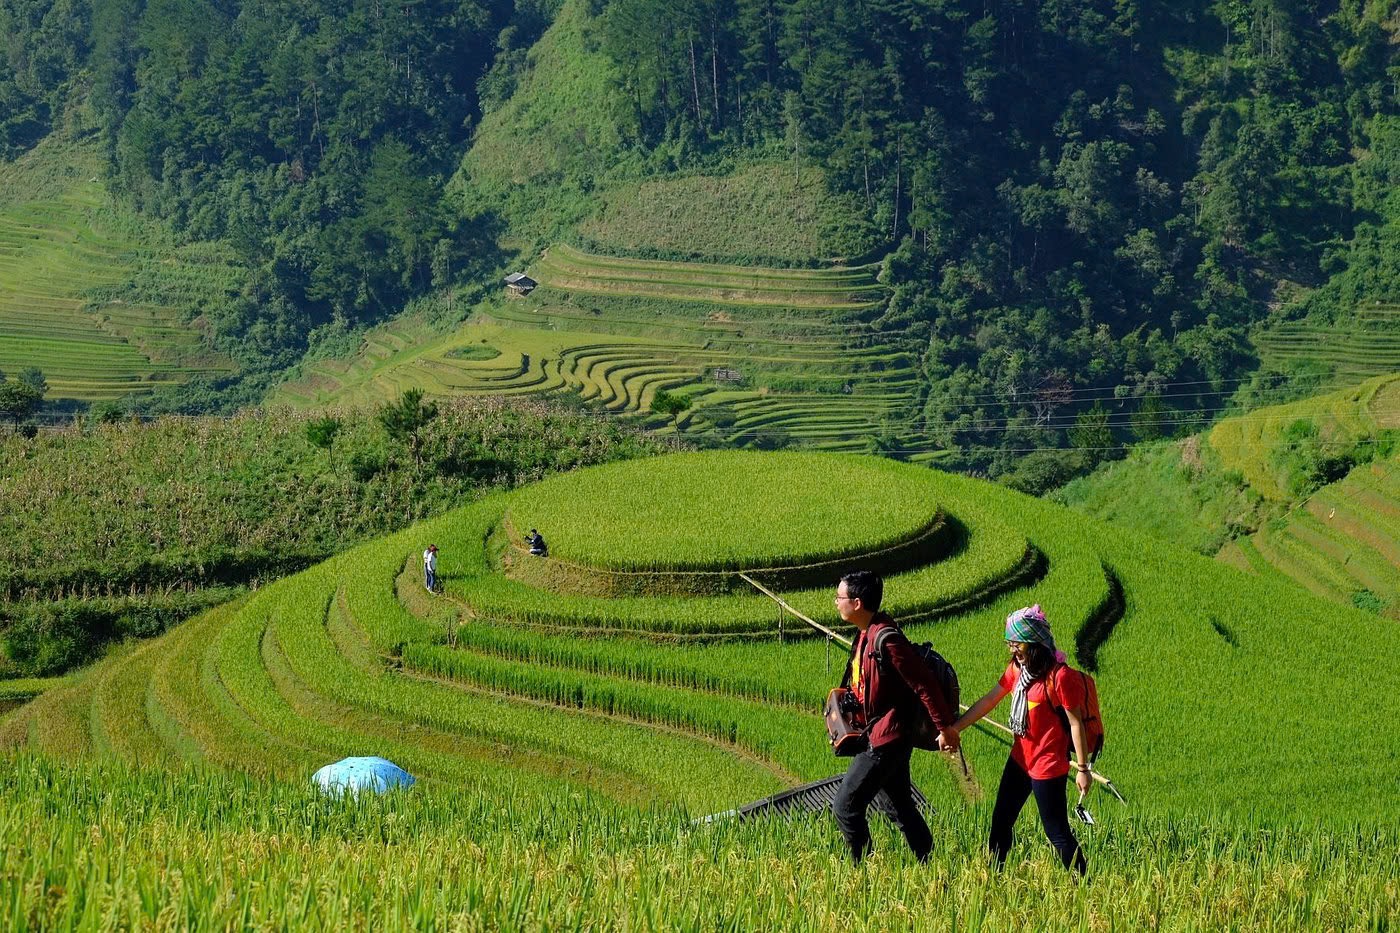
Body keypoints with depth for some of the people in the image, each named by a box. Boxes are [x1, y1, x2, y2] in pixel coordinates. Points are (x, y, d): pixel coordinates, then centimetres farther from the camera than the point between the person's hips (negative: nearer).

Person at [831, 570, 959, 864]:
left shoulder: (886, 639, -23)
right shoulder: (866, 634, 8)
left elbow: (924, 684, -22)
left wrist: (945, 727, -19)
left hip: (886, 740, -10)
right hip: (888, 738, 10)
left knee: (845, 807, -7)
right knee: (902, 807, 18)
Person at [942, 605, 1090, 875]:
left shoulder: (1059, 676, -19)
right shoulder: (1017, 669, 5)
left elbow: (1076, 724, -16)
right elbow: (989, 700, 9)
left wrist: (1082, 769, -15)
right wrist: (953, 728, 5)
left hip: (1048, 766, -8)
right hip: (1020, 759, 8)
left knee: (1057, 832, -2)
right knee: (1000, 822, 15)